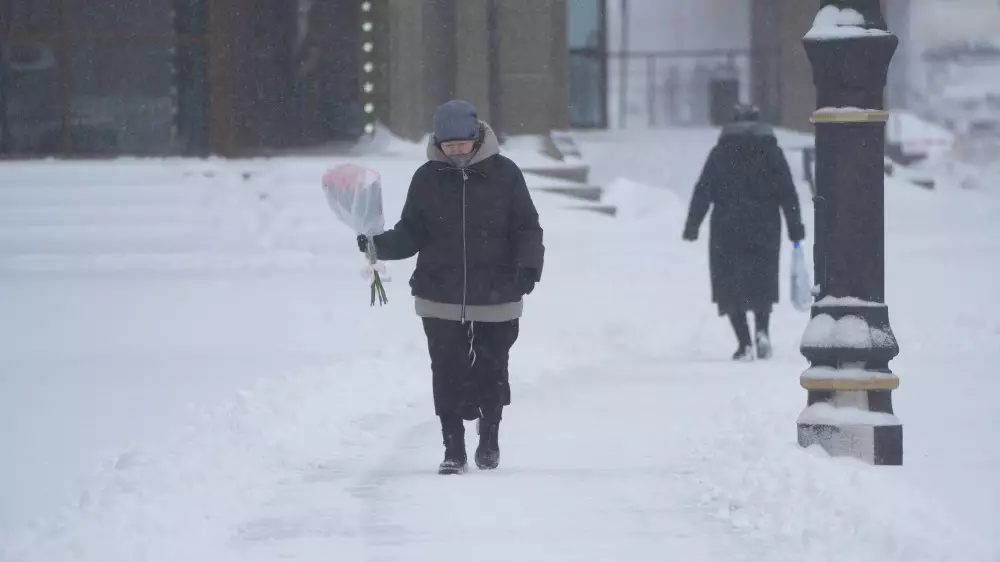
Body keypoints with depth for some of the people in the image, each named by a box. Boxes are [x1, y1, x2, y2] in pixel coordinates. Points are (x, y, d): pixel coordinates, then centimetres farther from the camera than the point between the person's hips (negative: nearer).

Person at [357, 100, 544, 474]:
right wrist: (379, 245, -10)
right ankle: (453, 450, 11)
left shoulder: (504, 174, -2)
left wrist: (529, 264, -12)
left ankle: (489, 435, 30)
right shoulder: (428, 178, 2)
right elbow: (411, 233, 7)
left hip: (496, 301, -1)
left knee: (492, 372, 5)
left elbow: (526, 228, 2)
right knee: (448, 376, 0)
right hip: (441, 301, 1)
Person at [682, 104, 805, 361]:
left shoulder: (720, 153, 2)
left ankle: (744, 343, -5)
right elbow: (788, 193, 1)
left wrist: (692, 225, -2)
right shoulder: (772, 152, 5)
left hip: (728, 230, -1)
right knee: (762, 281, 17)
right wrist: (795, 227, 4)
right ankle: (762, 330, -5)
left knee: (731, 285, 5)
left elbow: (703, 192, -3)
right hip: (764, 229, 1)